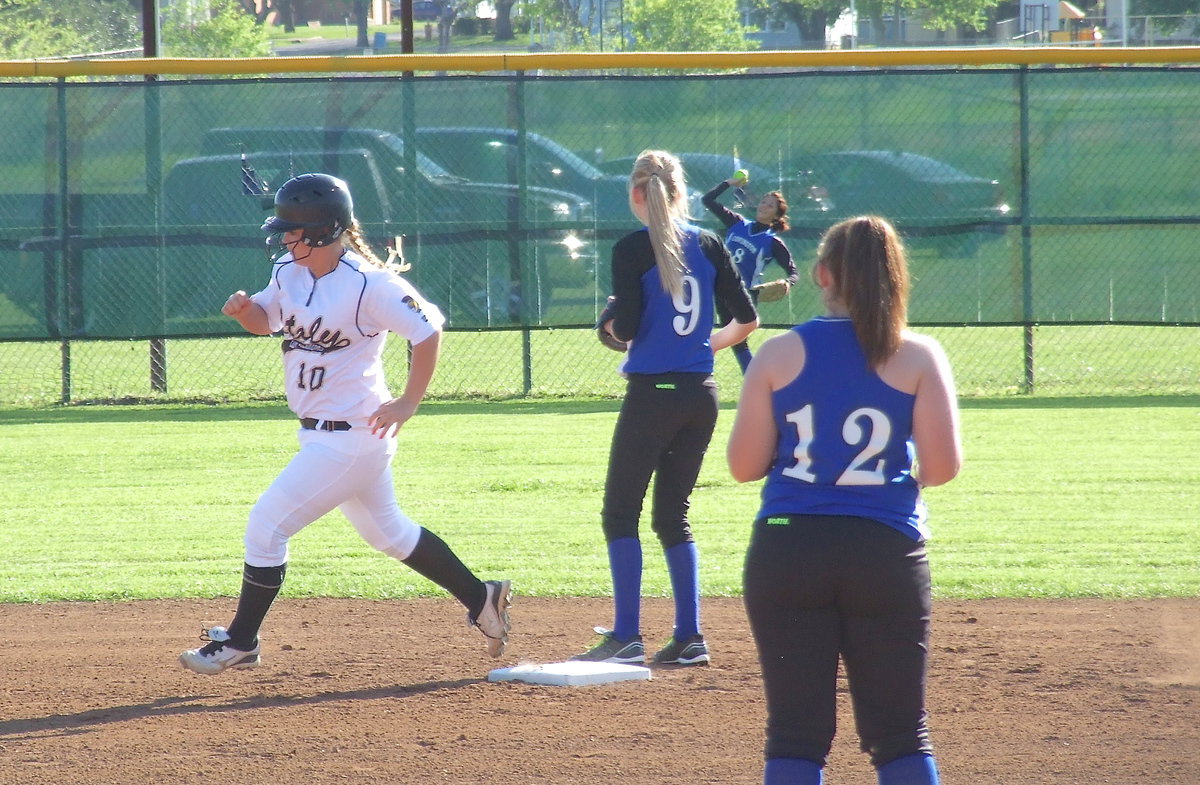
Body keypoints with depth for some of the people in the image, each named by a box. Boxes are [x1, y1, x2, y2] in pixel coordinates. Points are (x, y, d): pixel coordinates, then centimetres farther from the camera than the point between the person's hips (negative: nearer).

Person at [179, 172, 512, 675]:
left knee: (266, 525, -7)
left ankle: (240, 643, 5)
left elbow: (428, 331, -17)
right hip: (322, 432, 9)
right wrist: (244, 309, -7)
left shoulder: (370, 285, -21)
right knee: (387, 531, 22)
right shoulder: (289, 273, 2)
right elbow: (267, 320, 16)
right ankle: (480, 599, 33)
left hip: (350, 439, -9)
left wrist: (408, 403, -17)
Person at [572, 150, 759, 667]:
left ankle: (626, 638, -5)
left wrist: (611, 322, 9)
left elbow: (626, 328, -13)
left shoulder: (632, 250, -9)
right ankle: (689, 637, 7)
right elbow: (746, 319, 5)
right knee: (672, 516, 14)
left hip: (652, 395, -5)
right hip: (701, 396, 5)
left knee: (620, 515, 2)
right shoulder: (708, 245, 6)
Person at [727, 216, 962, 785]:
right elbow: (943, 466, -6)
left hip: (787, 549, 0)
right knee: (901, 735, 6)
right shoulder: (917, 358, -1)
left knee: (795, 735, 3)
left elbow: (743, 465, 0)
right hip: (887, 550, 0)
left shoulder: (779, 355, 0)